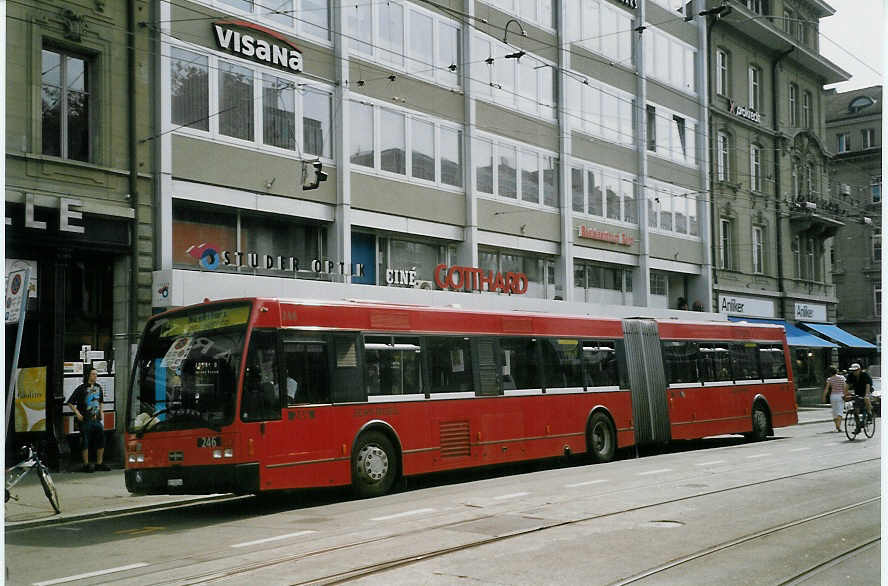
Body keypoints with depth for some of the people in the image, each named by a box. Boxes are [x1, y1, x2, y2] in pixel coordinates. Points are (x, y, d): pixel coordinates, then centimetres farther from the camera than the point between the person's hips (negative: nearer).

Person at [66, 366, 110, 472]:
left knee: (101, 441, 5)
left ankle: (99, 463, 16)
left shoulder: (98, 388, 10)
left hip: (96, 420, 6)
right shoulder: (81, 389, -8)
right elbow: (70, 403, -5)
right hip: (85, 420, -6)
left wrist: (101, 417, 16)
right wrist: (78, 414, -9)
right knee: (85, 443, 0)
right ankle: (86, 465, 8)